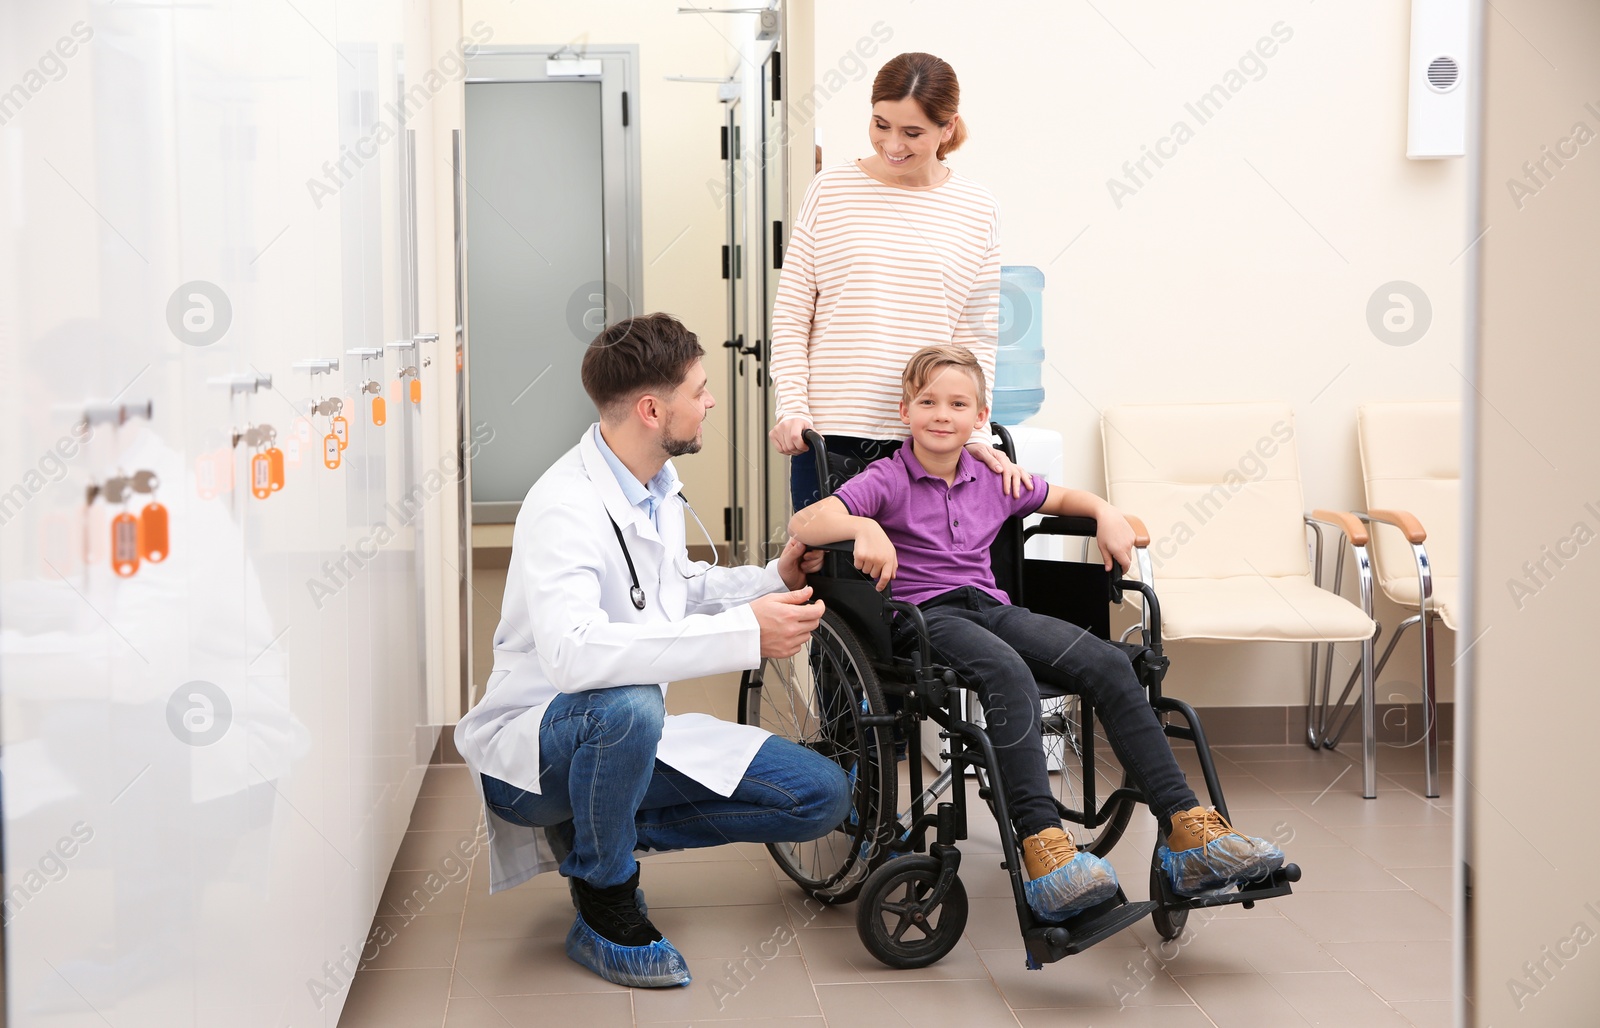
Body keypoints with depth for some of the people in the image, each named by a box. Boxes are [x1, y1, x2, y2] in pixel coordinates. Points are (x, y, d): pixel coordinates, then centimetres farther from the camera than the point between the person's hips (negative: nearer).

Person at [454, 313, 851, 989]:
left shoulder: (656, 485, 3)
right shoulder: (565, 507, -26)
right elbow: (571, 650, -43)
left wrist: (773, 580, 3)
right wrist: (744, 631, -43)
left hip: (628, 732, 8)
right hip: (528, 751, -8)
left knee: (821, 795, -3)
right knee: (627, 703, -42)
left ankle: (596, 832, 6)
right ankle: (604, 907, -16)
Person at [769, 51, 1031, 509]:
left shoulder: (977, 210, 5)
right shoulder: (831, 189, 3)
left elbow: (977, 338, 7)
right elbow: (790, 312, 5)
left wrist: (974, 434, -2)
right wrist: (792, 407, -5)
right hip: (828, 435, -1)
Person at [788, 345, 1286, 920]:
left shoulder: (995, 481, 18)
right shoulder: (887, 481, 1)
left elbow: (1062, 498, 37)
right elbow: (804, 523, -14)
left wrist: (1107, 514, 16)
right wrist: (863, 528, -33)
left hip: (990, 606, 5)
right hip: (921, 613, -5)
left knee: (1106, 663, -20)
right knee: (1008, 671, -38)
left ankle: (1188, 830, -23)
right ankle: (1042, 849, -48)